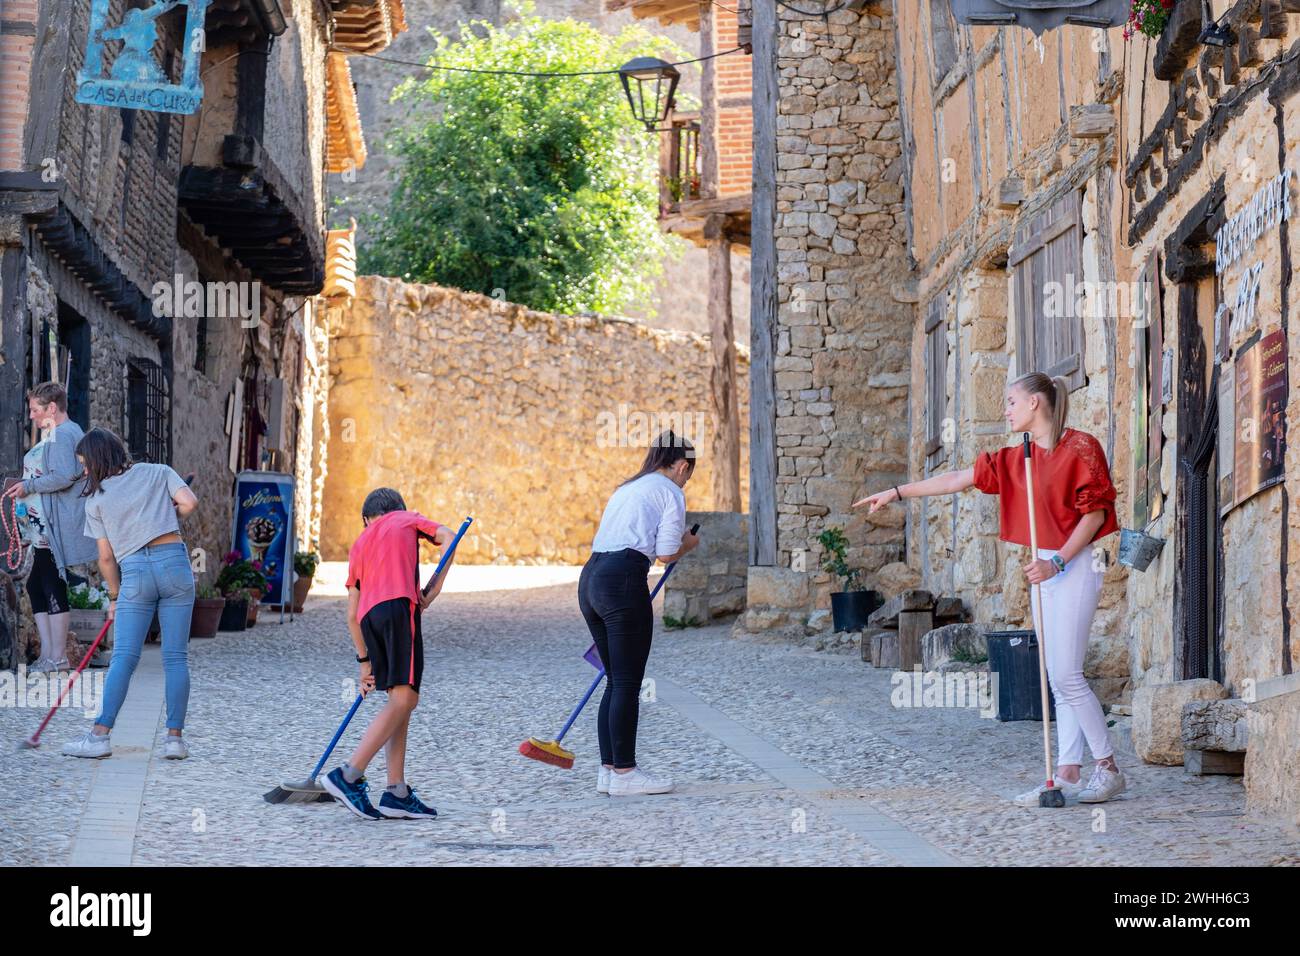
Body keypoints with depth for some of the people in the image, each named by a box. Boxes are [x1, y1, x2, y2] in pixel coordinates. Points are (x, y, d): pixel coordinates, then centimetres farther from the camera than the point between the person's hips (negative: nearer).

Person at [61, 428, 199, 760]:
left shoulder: (96, 499, 10)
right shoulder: (158, 473, 13)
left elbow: (106, 556, 10)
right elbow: (189, 502, -2)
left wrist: (114, 597, 22)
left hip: (134, 571, -1)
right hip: (174, 562, 1)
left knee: (123, 658, 0)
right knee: (176, 657, 2)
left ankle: (100, 734, -4)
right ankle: (175, 737, -1)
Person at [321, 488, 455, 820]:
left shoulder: (359, 546, 30)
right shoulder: (407, 519, 22)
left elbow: (352, 615, 24)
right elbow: (447, 537, 4)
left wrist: (364, 660, 28)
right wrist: (434, 589, 5)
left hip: (369, 618, 6)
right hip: (399, 607, -6)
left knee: (401, 701, 10)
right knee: (403, 699, -10)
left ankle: (396, 793, 3)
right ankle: (348, 776, -20)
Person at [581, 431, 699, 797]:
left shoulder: (627, 488, 26)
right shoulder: (670, 491, 2)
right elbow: (666, 554, -6)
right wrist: (688, 544, 16)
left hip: (590, 576, 8)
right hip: (623, 579, -8)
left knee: (617, 680, 15)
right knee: (627, 682, -1)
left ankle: (608, 769, 17)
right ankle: (624, 772, 3)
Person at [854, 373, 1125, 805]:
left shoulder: (1080, 447, -8)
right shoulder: (1018, 459, 14)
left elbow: (1095, 511, -12)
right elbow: (957, 480, 16)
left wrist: (1057, 562, -18)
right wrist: (897, 493, 15)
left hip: (1074, 569, -8)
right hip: (1046, 569, 8)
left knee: (1065, 675, -12)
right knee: (1060, 680, 4)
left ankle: (1109, 768, -4)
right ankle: (1068, 775, 2)